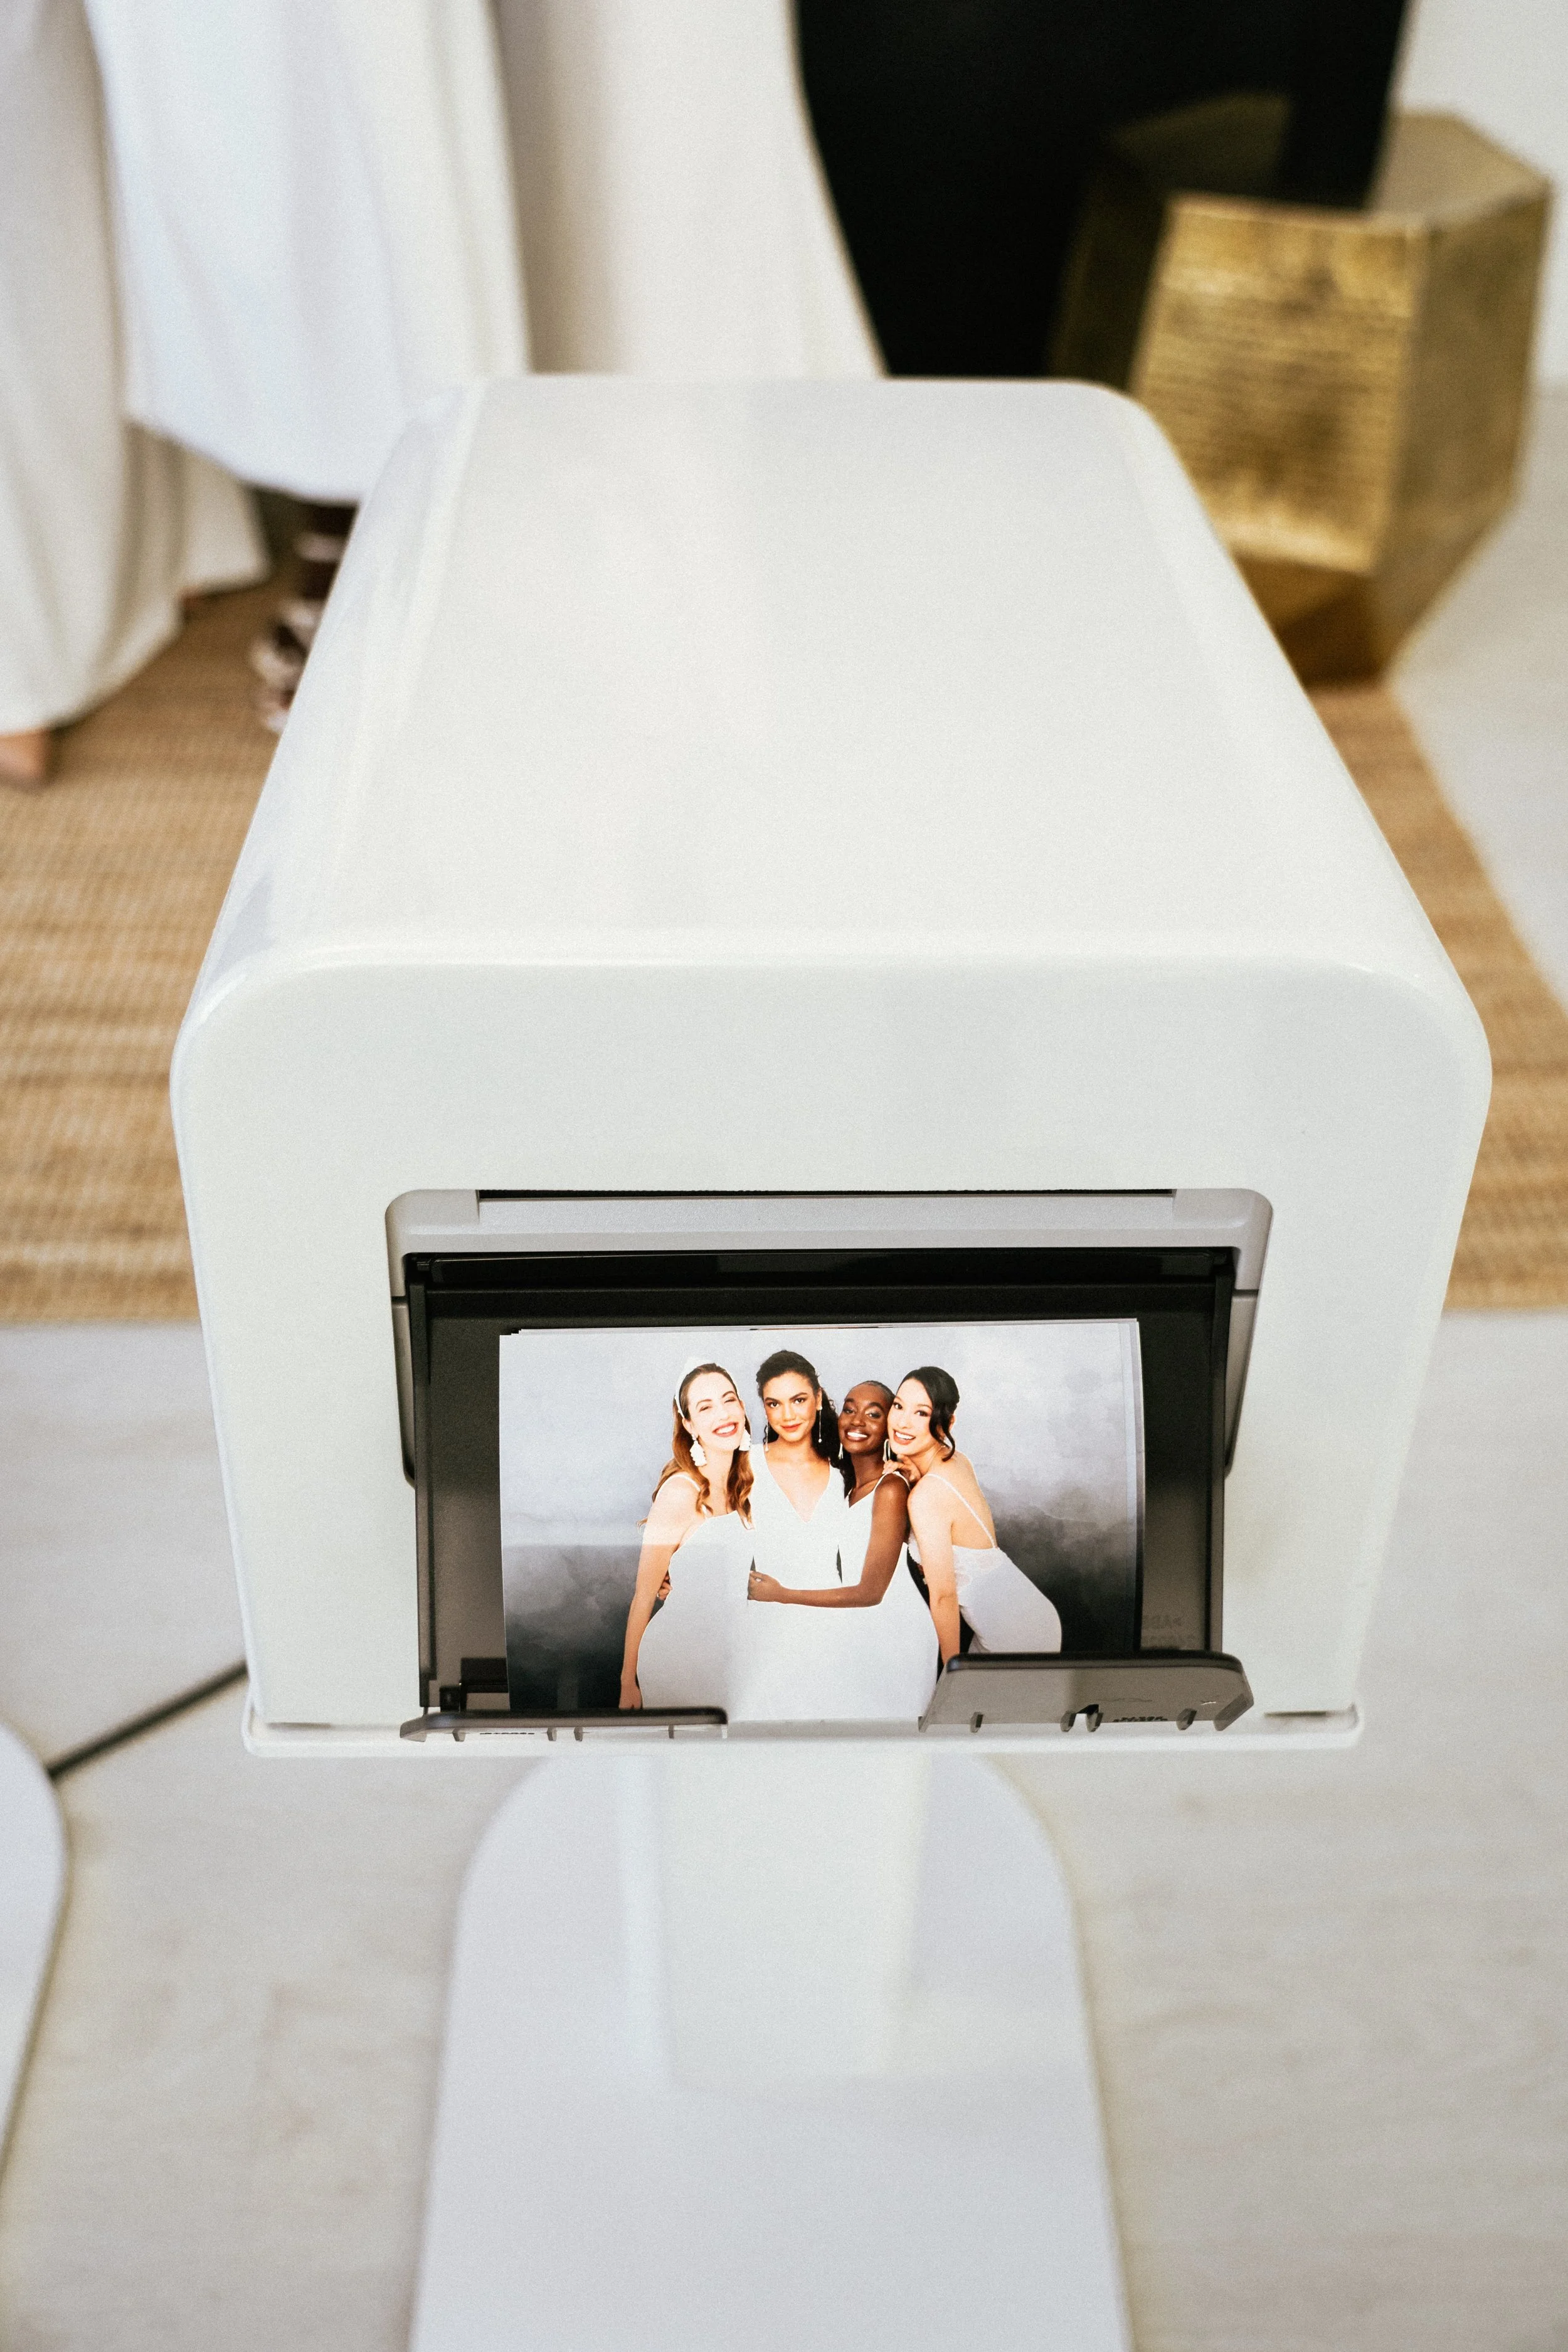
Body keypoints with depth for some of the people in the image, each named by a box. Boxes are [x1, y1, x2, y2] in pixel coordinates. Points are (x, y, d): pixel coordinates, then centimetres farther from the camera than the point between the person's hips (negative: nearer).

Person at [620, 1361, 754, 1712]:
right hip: (677, 1659, -7)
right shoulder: (681, 1492, -19)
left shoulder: (741, 1486, 4)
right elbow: (643, 1597, -13)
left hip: (723, 1656, 7)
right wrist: (628, 1683, -9)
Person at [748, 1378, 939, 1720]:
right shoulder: (852, 1484, 11)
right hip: (861, 1630, 8)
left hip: (893, 1636, -8)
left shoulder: (891, 1489, -17)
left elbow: (870, 1592, -19)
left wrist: (781, 1595, -15)